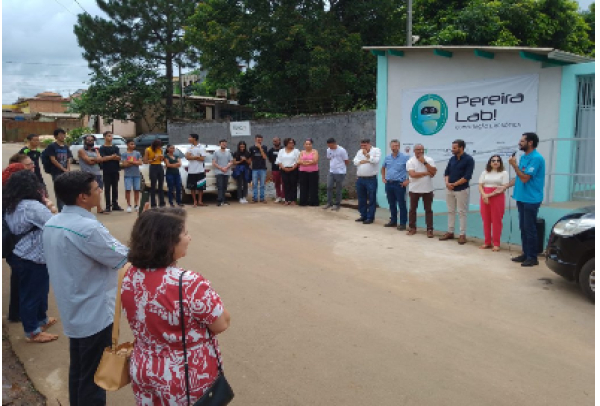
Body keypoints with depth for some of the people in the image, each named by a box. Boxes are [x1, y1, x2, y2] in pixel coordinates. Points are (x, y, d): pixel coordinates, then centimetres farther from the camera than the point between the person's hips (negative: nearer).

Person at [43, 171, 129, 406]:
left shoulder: (51, 224, 2)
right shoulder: (88, 228, -26)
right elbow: (122, 258, -19)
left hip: (73, 311, 9)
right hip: (95, 314, -8)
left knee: (78, 370, 22)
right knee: (93, 377, 7)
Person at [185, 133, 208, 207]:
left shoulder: (201, 148, -2)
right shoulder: (189, 148, 10)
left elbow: (202, 159, -12)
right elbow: (187, 157, -4)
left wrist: (192, 157, -8)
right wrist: (197, 157, -14)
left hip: (200, 171, -3)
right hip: (191, 171, 3)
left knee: (200, 187, 1)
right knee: (192, 187, 6)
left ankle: (199, 201, 10)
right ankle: (195, 201, 15)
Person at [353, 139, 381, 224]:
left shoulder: (376, 150, -3)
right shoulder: (360, 151, 13)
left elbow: (376, 160, -18)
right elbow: (355, 161, 3)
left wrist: (366, 154, -14)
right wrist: (363, 161, -13)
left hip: (371, 179, -6)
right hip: (360, 179, 6)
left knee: (371, 199, -1)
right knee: (361, 199, 12)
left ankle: (370, 217, 6)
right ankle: (363, 216, 23)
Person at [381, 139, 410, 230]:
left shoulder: (405, 157, -7)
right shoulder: (387, 158, 10)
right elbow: (383, 168, 26)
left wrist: (407, 180, -11)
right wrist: (383, 178, 16)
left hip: (399, 184, -5)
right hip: (388, 184, 5)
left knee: (401, 204, -3)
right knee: (391, 204, 13)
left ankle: (403, 223, 3)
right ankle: (393, 221, 24)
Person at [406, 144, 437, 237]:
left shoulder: (429, 160, 1)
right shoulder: (410, 161, -5)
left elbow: (434, 172, -11)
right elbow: (412, 174, -18)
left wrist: (424, 162, -15)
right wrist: (427, 173, -13)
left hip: (427, 189, 1)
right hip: (414, 189, -1)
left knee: (428, 210, 4)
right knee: (412, 209, 9)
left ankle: (430, 229, 8)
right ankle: (412, 228, 20)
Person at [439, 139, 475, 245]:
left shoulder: (469, 159, -9)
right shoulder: (452, 159, 9)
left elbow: (467, 177, -15)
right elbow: (446, 172, 10)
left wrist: (454, 184, -14)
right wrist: (447, 183, -9)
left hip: (461, 190, -6)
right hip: (449, 190, 6)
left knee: (462, 212, 0)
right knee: (451, 211, 11)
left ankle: (463, 234, 5)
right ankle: (450, 232, 18)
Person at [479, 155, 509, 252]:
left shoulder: (504, 173, 1)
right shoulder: (484, 173, 13)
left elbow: (504, 188, -7)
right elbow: (480, 186, 7)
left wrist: (490, 195, -15)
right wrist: (484, 195, -13)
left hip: (497, 198, -4)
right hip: (484, 198, 4)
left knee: (496, 221, -2)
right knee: (486, 221, 6)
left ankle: (496, 244, 3)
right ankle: (487, 242, 14)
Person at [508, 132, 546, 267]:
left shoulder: (536, 158, -16)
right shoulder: (523, 157, 11)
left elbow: (525, 178, -21)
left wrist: (514, 165, -16)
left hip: (531, 200, -9)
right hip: (521, 198, 9)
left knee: (530, 229, -3)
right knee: (523, 228, 14)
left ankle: (532, 257, 6)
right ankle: (526, 253, 23)